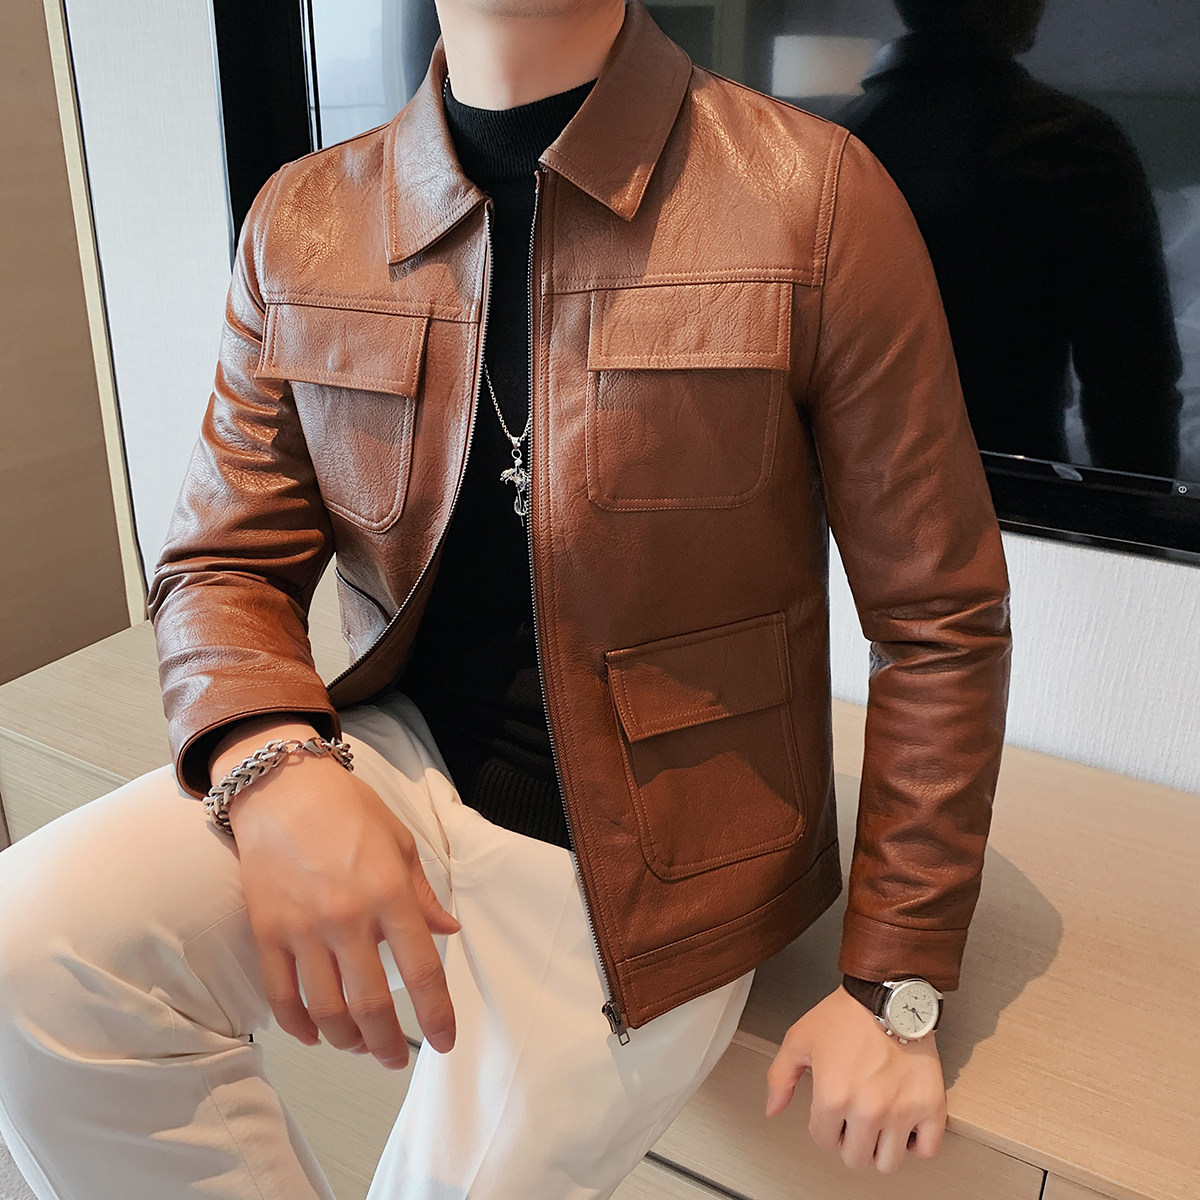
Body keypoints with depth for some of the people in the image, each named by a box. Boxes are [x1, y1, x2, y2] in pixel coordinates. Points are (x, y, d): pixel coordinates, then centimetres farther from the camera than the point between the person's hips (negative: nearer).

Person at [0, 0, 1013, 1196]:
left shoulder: (814, 197, -12)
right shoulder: (302, 221, -1)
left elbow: (939, 617, -8)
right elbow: (223, 562, 3)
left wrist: (896, 985, -6)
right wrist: (271, 765, -21)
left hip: (644, 859, -2)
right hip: (404, 763, 3)